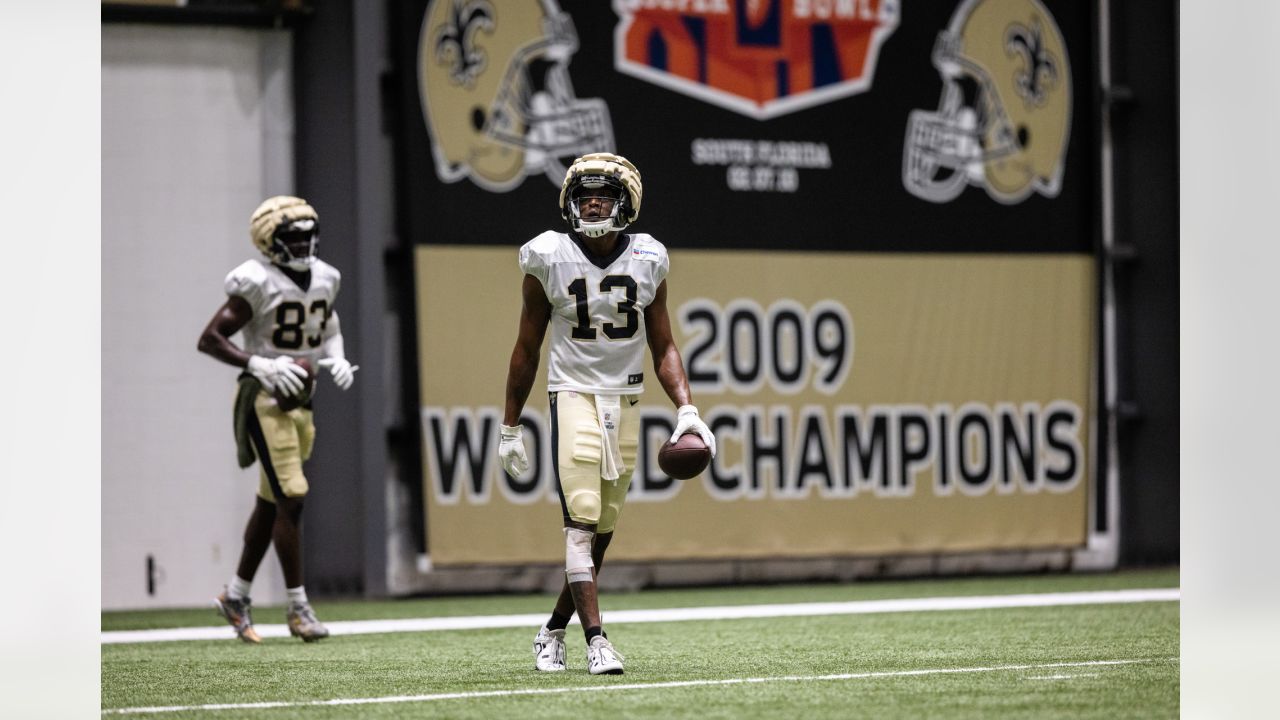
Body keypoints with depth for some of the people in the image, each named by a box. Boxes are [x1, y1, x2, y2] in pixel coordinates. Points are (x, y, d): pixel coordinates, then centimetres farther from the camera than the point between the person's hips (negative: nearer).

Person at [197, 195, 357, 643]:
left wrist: (337, 360, 3)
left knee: (271, 504, 12)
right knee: (291, 501, -11)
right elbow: (209, 340, -15)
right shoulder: (257, 284, -15)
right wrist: (259, 365, -25)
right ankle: (297, 607, -6)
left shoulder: (323, 279, 7)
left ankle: (236, 596, 25)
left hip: (300, 400, 7)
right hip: (266, 399, -7)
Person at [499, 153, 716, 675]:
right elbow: (527, 349, 4)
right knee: (581, 521, -16)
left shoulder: (647, 261, 2)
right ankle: (596, 641, -21)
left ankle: (553, 632, 24)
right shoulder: (549, 261, -5)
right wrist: (510, 426, 6)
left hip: (625, 401, 3)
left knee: (601, 532, 7)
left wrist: (686, 410, -6)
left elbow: (663, 347, 9)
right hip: (574, 394, -3)